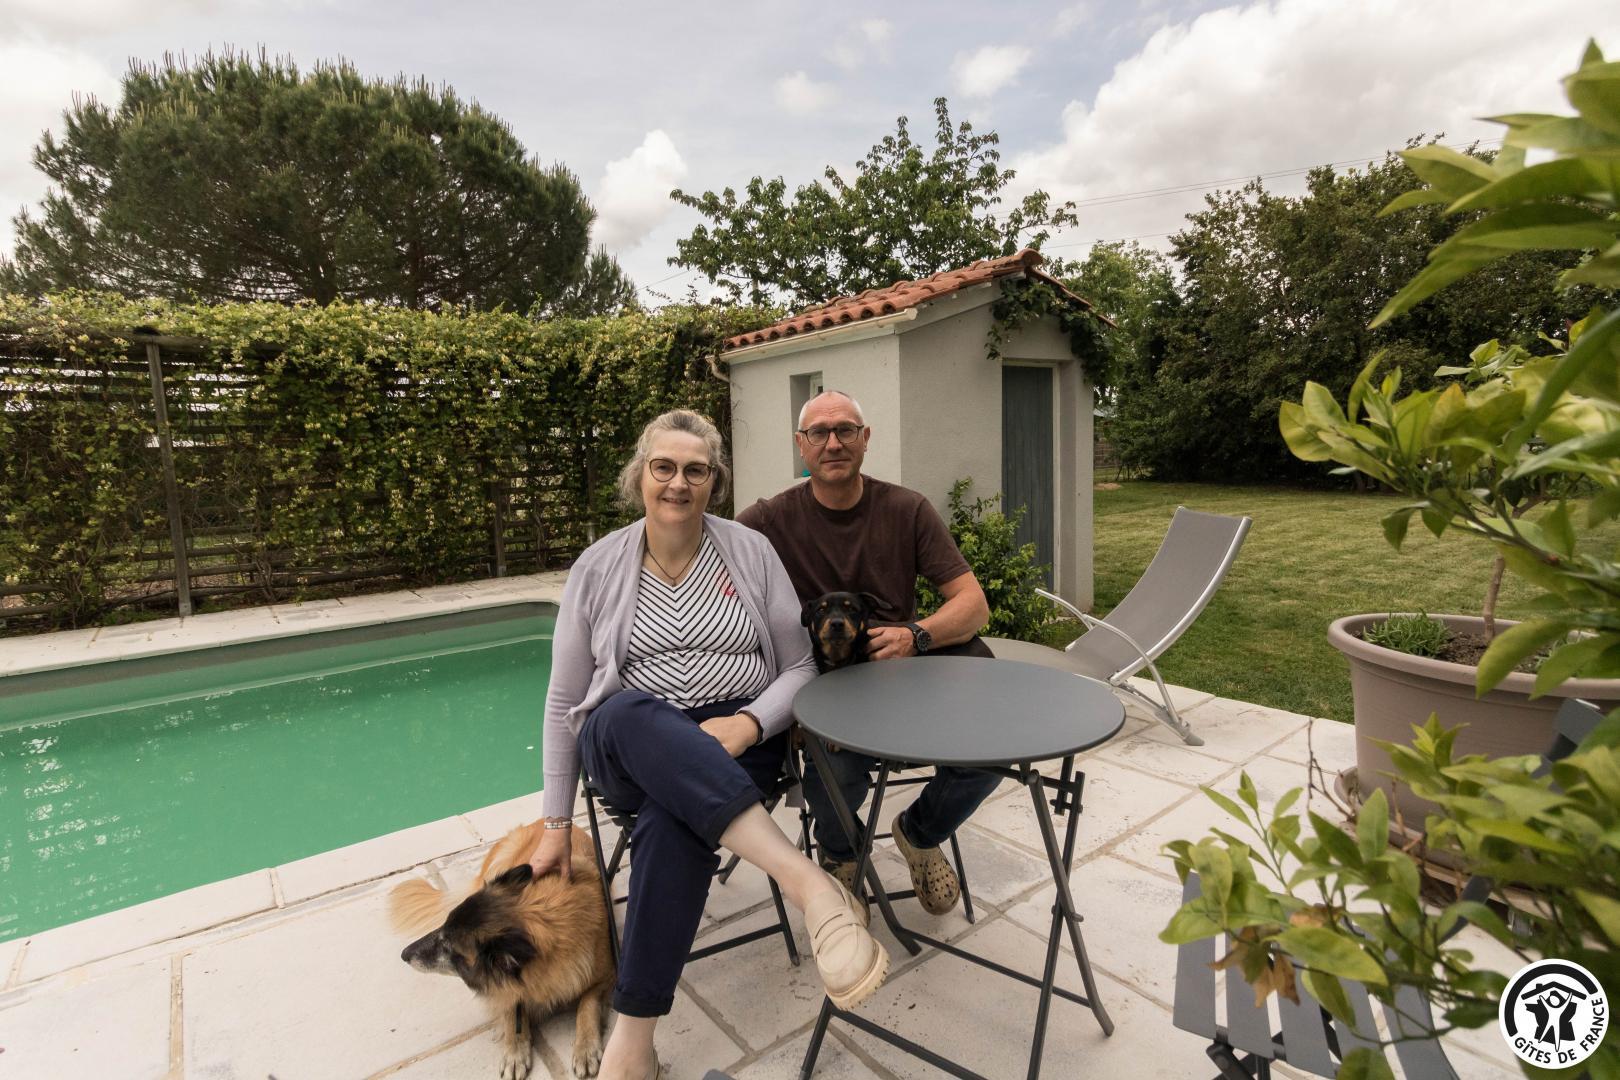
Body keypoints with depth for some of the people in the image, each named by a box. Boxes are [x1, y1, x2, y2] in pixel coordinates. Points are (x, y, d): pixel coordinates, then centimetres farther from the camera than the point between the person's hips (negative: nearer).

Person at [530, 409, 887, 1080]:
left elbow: (801, 666, 3)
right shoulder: (598, 568, 1)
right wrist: (556, 824, 7)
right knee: (629, 714, -37)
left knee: (671, 820, -36)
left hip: (739, 742, -1)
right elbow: (564, 703, 6)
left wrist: (750, 722, -18)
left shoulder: (750, 551, 0)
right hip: (631, 748, 1)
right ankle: (805, 881, -45)